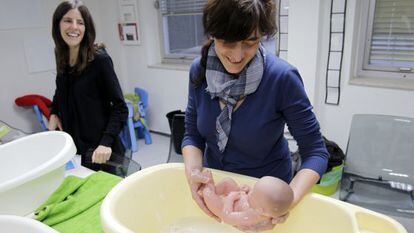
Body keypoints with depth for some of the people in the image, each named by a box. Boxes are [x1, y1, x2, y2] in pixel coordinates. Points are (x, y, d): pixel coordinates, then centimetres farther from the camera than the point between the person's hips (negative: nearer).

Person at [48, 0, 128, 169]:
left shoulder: (99, 59, -16)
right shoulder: (62, 58, 2)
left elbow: (119, 107, -16)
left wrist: (106, 142, -25)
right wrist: (54, 113, 6)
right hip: (73, 146, 6)